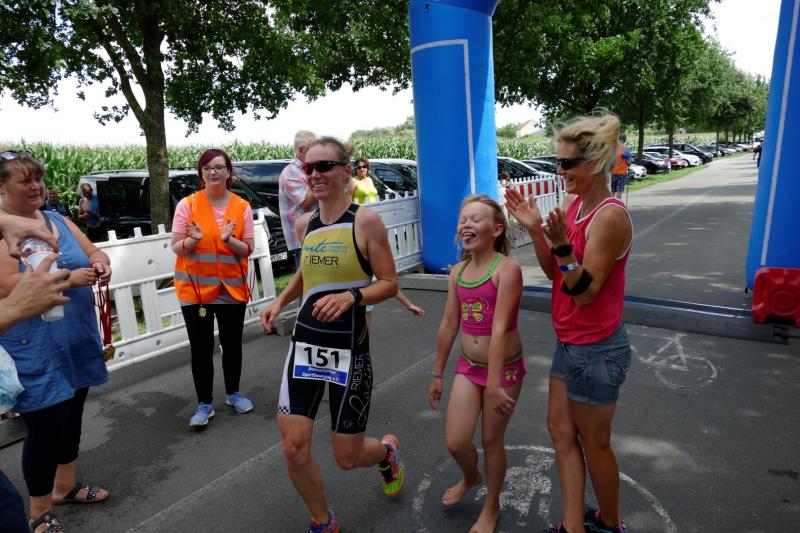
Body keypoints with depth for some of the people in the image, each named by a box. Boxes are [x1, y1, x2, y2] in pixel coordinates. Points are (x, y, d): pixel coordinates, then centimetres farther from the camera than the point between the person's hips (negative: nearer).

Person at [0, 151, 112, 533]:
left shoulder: (58, 220, 10)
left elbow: (94, 252, 12)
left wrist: (101, 264, -11)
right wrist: (70, 279, -26)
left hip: (76, 343, 7)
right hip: (35, 351, -7)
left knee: (71, 417, 19)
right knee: (45, 426, 1)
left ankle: (65, 486, 39)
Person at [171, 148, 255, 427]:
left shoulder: (242, 206, -2)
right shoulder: (187, 204, -5)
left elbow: (248, 250, -2)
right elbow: (176, 248, -2)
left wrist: (228, 239, -21)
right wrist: (192, 240, -23)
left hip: (232, 287, 2)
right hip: (195, 288, -1)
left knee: (232, 343, 14)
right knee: (201, 348, 5)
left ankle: (233, 393, 34)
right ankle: (204, 403, 21)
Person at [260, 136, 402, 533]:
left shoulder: (365, 222, -10)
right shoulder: (305, 224, 7)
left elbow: (389, 283, -8)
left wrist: (351, 296, -25)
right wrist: (279, 302, 9)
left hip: (349, 348, -4)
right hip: (305, 342, 5)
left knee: (347, 457, 7)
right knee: (293, 449, 0)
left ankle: (387, 451, 45)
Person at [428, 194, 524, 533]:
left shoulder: (507, 269, -19)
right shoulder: (457, 271, 0)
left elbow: (500, 329, -25)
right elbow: (449, 325, 5)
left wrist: (493, 384, -26)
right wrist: (437, 374, 10)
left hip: (505, 369, -4)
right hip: (468, 366, 5)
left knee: (491, 440, 11)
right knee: (455, 442, 4)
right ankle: (471, 477, 42)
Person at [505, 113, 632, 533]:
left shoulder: (610, 216, -22)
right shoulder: (572, 205, 3)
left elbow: (585, 291, -22)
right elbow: (555, 272, 5)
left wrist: (561, 243, -34)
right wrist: (535, 230, -7)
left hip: (596, 351, -9)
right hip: (570, 343, 9)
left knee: (593, 443, 12)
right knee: (561, 430, 15)